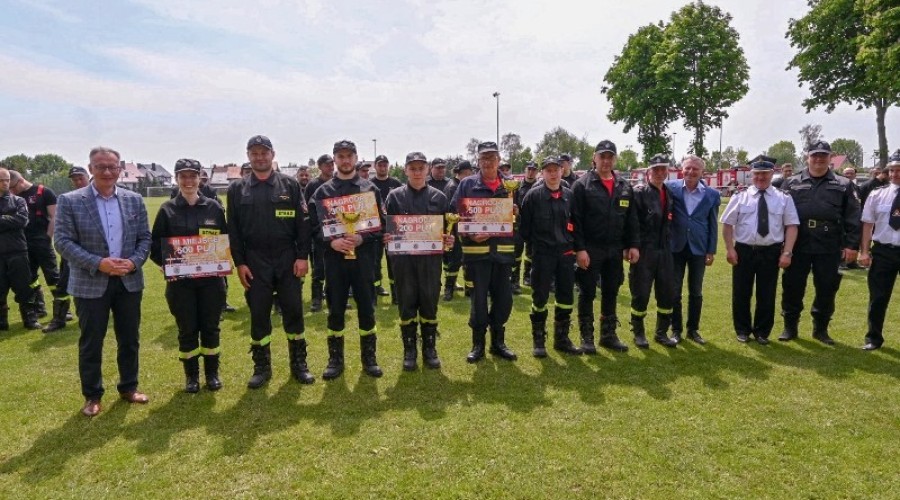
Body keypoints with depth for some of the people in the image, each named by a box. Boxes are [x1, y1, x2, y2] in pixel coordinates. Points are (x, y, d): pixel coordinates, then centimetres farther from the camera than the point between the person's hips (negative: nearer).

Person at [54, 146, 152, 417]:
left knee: (129, 340, 12)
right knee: (91, 343, 8)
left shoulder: (134, 200, 4)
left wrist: (134, 262, -12)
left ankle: (129, 387, 28)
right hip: (90, 284, -3)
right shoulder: (69, 201, -5)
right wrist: (98, 263, -20)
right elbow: (63, 241, -9)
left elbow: (145, 237, 5)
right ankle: (92, 395, 24)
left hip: (129, 281, 3)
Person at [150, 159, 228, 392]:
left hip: (211, 279, 1)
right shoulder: (167, 210, 2)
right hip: (180, 280, 0)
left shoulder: (214, 207, 4)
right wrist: (166, 264, -13)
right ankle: (191, 375, 23)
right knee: (187, 329, 8)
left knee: (210, 327, 8)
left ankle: (212, 372, 23)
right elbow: (155, 244, 3)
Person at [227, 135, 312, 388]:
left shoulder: (290, 185, 3)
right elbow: (233, 229, 4)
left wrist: (302, 256, -7)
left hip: (288, 260, 0)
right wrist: (239, 263, -2)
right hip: (255, 262, 1)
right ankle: (261, 367, 20)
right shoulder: (237, 189, 6)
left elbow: (302, 223, 0)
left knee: (293, 311, 4)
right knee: (258, 314, 6)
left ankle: (299, 364, 18)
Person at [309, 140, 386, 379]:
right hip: (334, 257, 1)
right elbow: (315, 225, 3)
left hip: (363, 257, 0)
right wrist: (331, 242, -15)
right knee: (335, 310, 7)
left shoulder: (370, 189, 6)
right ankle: (335, 360, 20)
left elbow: (381, 224, 2)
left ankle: (369, 358, 19)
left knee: (366, 308, 6)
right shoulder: (323, 191, 7)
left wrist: (362, 238, -15)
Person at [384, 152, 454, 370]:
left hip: (430, 259, 1)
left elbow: (447, 227, 10)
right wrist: (386, 238, -16)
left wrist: (448, 239, -10)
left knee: (430, 305, 7)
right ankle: (409, 352, 19)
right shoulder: (395, 196, 4)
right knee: (407, 305, 6)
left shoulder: (439, 197, 6)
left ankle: (430, 350, 22)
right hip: (404, 259, 0)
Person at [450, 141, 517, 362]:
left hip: (503, 251, 3)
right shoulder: (467, 184, 1)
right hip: (477, 250, -3)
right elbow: (454, 214, -2)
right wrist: (469, 235, -14)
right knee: (479, 298, 3)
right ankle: (478, 344, 19)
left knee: (504, 299, 8)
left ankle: (498, 342, 25)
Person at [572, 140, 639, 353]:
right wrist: (579, 248, -17)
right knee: (587, 294, 3)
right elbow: (575, 220, -11)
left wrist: (633, 244, 4)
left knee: (611, 294, 13)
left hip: (615, 250, 5)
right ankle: (587, 337, 14)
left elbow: (632, 219, 11)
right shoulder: (582, 185, -7)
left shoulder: (625, 186, 9)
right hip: (590, 249, -5)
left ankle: (609, 335, 26)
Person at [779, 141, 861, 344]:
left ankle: (821, 329, 23)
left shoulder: (843, 185, 6)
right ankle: (790, 327, 19)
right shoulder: (792, 184, 4)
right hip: (798, 246, -1)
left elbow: (853, 218, 4)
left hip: (830, 248, 1)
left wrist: (851, 245, -3)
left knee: (827, 289, 8)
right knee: (792, 288, 5)